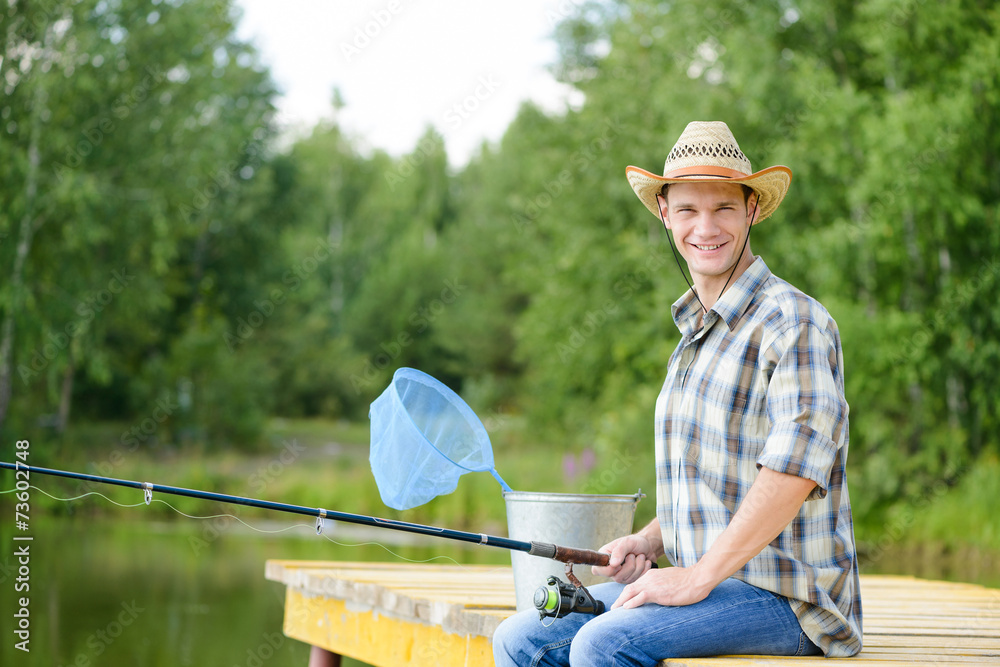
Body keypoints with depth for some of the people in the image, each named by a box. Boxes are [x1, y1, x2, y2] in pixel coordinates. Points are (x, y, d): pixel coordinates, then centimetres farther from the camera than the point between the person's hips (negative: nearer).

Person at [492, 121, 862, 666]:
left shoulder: (794, 323, -10)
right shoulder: (695, 334, 20)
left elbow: (797, 465, -23)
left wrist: (700, 575, -23)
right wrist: (649, 542, 10)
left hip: (786, 597, -8)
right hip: (711, 584, 9)